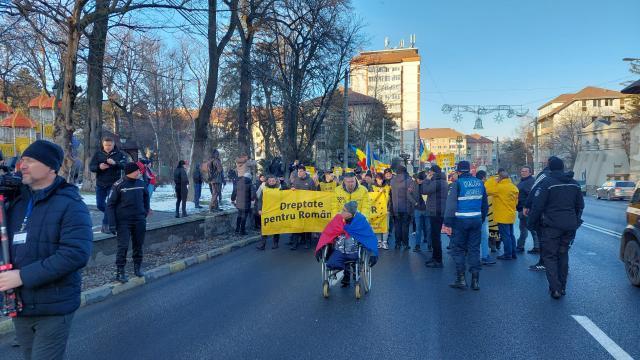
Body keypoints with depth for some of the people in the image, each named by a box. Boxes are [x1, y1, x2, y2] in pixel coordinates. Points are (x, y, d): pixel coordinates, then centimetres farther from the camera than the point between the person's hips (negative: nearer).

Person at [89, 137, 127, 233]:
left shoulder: (119, 154, -2)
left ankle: (105, 224, 2)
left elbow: (125, 165, -15)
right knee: (100, 205, 7)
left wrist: (115, 163, -33)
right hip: (100, 183, 3)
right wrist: (99, 167, -20)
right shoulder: (98, 154, 4)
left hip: (113, 184, -3)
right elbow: (91, 167, 1)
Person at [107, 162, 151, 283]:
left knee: (138, 245, 11)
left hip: (139, 221, 4)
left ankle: (138, 267, 27)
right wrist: (112, 223, -11)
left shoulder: (141, 184, 1)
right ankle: (120, 272, 5)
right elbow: (110, 204, -7)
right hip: (123, 222, -4)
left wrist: (146, 211, 13)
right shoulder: (119, 185, -10)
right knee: (123, 246, -5)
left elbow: (146, 197, 20)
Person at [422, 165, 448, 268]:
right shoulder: (443, 182, 17)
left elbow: (424, 191, -18)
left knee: (435, 236, -7)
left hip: (436, 213, -11)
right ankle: (435, 257, 27)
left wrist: (427, 179, -7)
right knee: (435, 235, 18)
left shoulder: (436, 182, -17)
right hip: (440, 212, 11)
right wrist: (428, 180, 12)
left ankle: (438, 261, -5)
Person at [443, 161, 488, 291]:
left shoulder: (457, 183, -10)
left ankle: (461, 279, 5)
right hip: (476, 220, 5)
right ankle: (475, 280, 12)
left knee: (458, 249, 6)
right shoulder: (479, 183, 7)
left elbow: (451, 204, -14)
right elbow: (485, 204, 14)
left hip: (460, 221, -5)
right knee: (474, 249, 11)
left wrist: (448, 223, -12)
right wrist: (482, 220, 23)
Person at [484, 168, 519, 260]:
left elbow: (486, 189, -18)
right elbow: (516, 201, 14)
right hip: (511, 215, 8)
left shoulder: (500, 187, -19)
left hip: (503, 216, -8)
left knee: (505, 236, -2)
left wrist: (492, 179, -9)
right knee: (511, 235, 15)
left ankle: (507, 254, 2)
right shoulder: (513, 187, 8)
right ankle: (513, 253, 21)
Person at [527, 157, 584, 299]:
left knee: (550, 256, 1)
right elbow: (580, 205, 17)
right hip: (569, 227, 6)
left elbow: (537, 206, -14)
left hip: (552, 226, -6)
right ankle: (562, 287, 21)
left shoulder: (547, 183, -12)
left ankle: (555, 289, -6)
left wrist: (531, 223, -4)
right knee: (563, 255, 16)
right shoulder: (574, 183, 10)